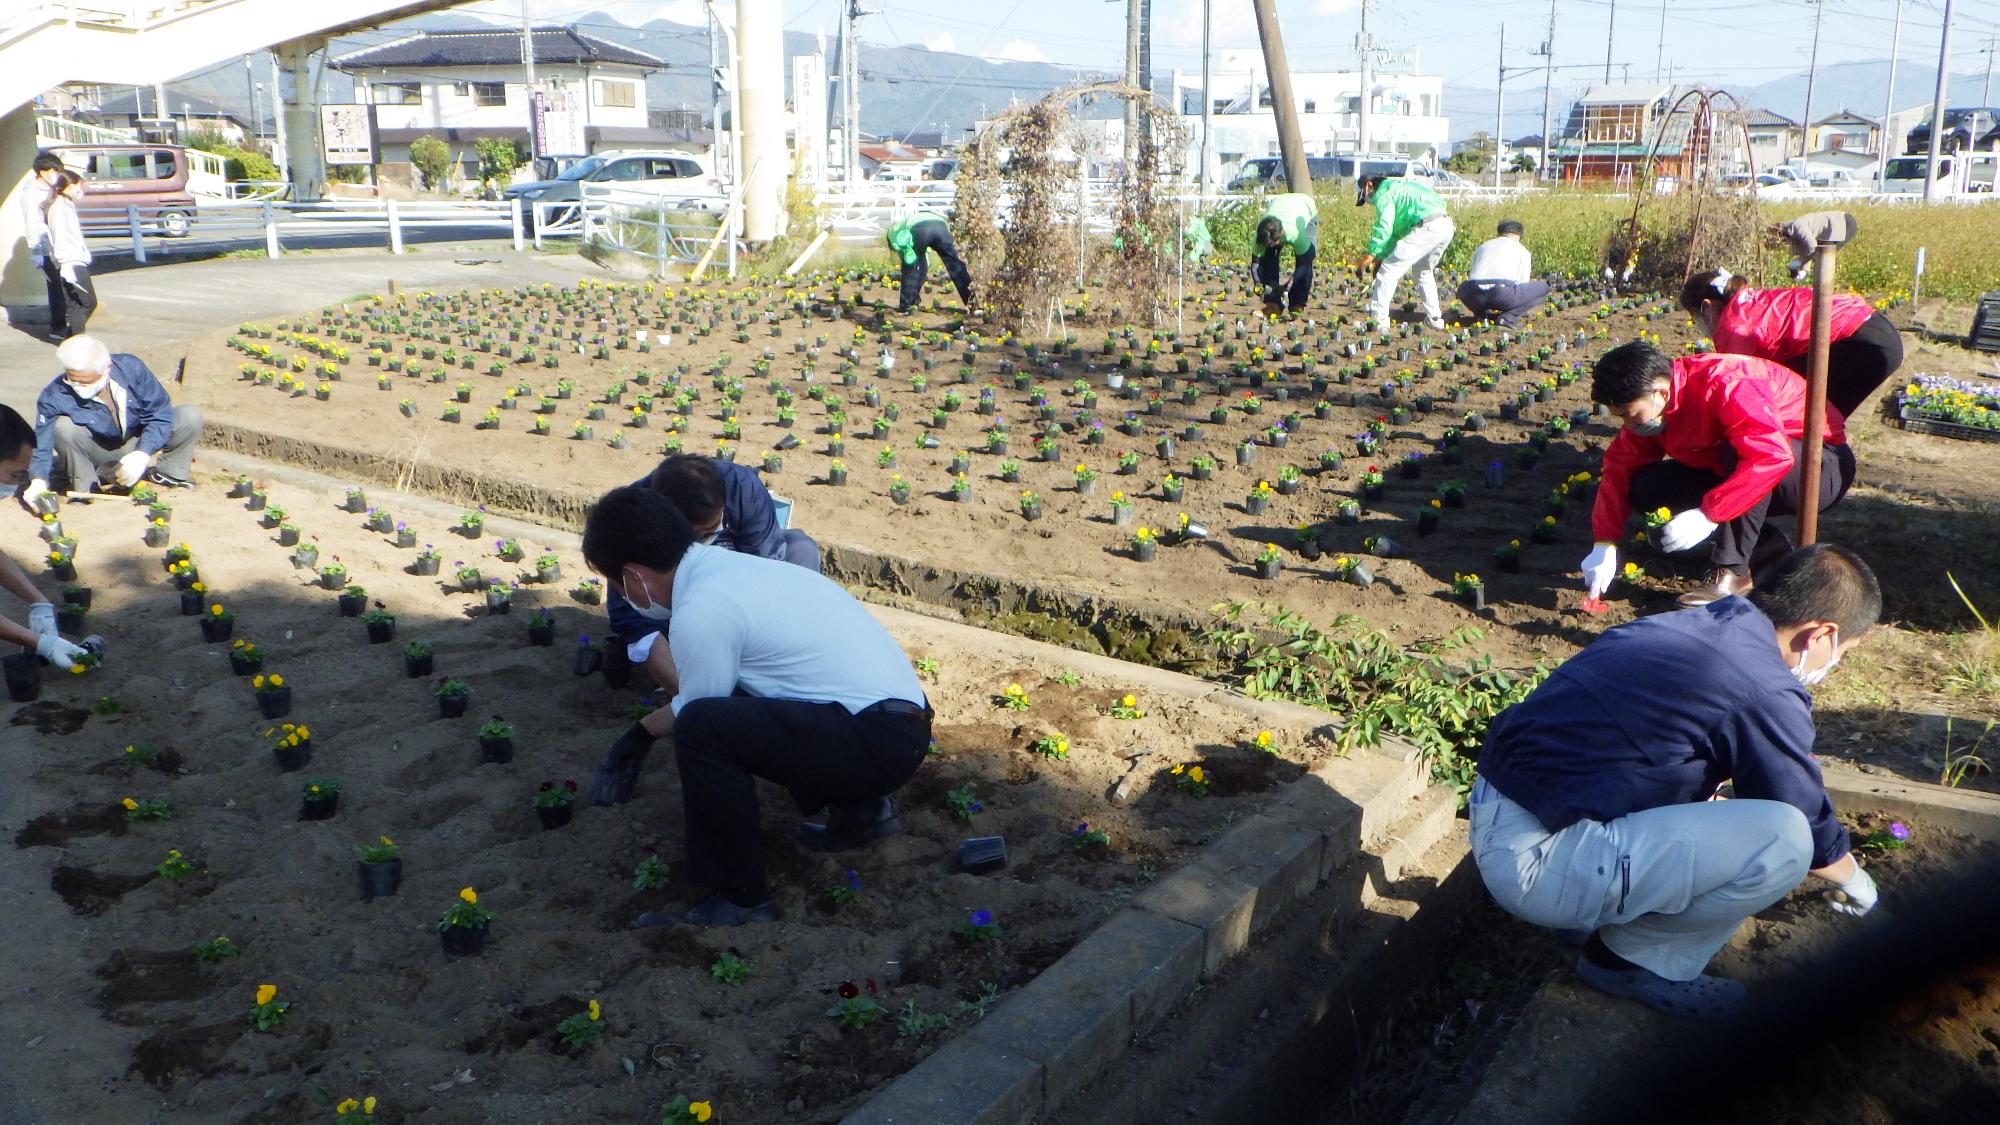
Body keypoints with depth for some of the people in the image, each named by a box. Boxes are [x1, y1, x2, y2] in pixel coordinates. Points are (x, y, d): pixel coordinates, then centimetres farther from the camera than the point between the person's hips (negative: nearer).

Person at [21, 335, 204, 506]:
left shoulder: (131, 368, -23)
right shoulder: (54, 396, -24)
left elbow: (160, 413, -19)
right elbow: (44, 442, -22)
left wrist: (141, 454, -30)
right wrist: (38, 481, -38)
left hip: (137, 447, 1)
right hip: (95, 453, -1)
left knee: (190, 417, -21)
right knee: (63, 428, -32)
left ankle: (168, 471, 4)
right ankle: (85, 488, -10)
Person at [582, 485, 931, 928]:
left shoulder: (701, 612, -16)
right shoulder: (732, 566, 12)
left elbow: (695, 717, -2)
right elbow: (708, 695, 24)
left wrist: (641, 734, 17)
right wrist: (643, 730, 33)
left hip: (880, 741, -10)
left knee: (702, 726, -22)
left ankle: (741, 898, -7)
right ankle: (859, 810, 28)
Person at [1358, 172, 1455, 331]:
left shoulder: (1383, 193, 4)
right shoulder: (1397, 188, 34)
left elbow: (1384, 226, -11)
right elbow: (1397, 231, 33)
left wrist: (1372, 253, -10)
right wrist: (1382, 254, 29)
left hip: (1427, 228, -10)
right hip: (1447, 226, 10)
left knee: (1389, 269, -4)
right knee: (1424, 271, 29)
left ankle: (1379, 319, -6)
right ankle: (1435, 318, 28)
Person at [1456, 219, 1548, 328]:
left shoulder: (1482, 246, 32)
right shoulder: (1522, 251, 23)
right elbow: (1523, 285, 26)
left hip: (1474, 295, 4)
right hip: (1502, 292, -4)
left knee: (1463, 289, 40)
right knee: (1543, 287, 17)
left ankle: (1484, 314, 15)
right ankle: (1508, 318, 1)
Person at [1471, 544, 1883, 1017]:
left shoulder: (1688, 623, 12)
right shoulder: (1766, 692, -12)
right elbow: (1809, 827, 4)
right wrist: (1855, 881, 26)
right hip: (1535, 859, -9)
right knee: (1784, 839, -13)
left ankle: (1591, 911, 17)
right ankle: (1633, 957, 5)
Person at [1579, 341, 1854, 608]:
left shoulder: (1725, 385, -31)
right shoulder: (1649, 407, -7)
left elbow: (1773, 455, -42)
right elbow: (1619, 466, -6)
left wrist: (1708, 515, -44)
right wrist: (1604, 544, -16)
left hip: (1821, 472, -8)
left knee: (1740, 449, -38)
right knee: (1645, 489, -10)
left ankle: (1731, 571, -27)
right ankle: (1767, 547, -4)